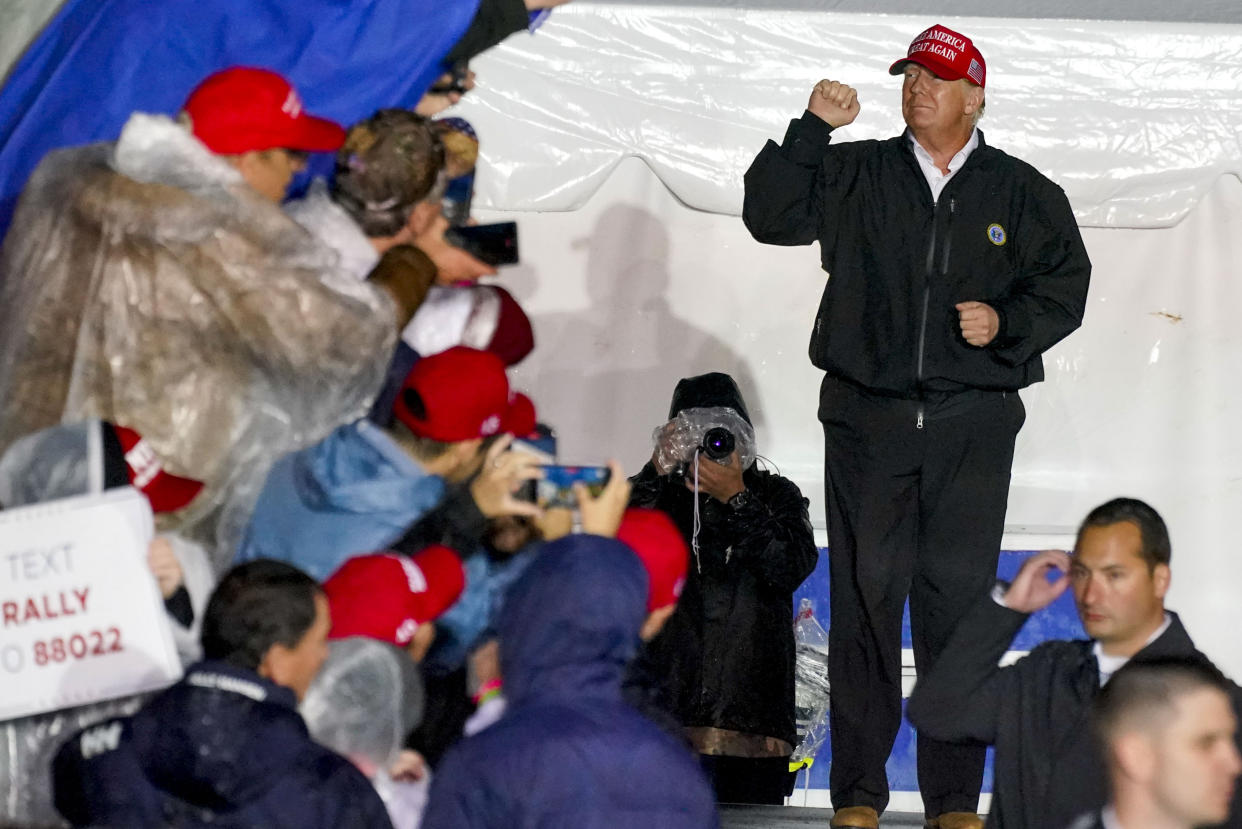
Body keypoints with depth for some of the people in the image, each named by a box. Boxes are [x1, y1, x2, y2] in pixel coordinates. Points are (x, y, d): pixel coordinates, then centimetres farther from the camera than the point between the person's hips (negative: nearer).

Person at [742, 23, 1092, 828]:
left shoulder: (1023, 193, 9)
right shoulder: (856, 175, 9)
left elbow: (1066, 284, 10)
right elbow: (771, 216, -1)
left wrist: (1007, 324, -7)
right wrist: (812, 128, -8)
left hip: (974, 427, 0)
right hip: (867, 420, 0)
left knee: (959, 597, -2)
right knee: (865, 595, -1)